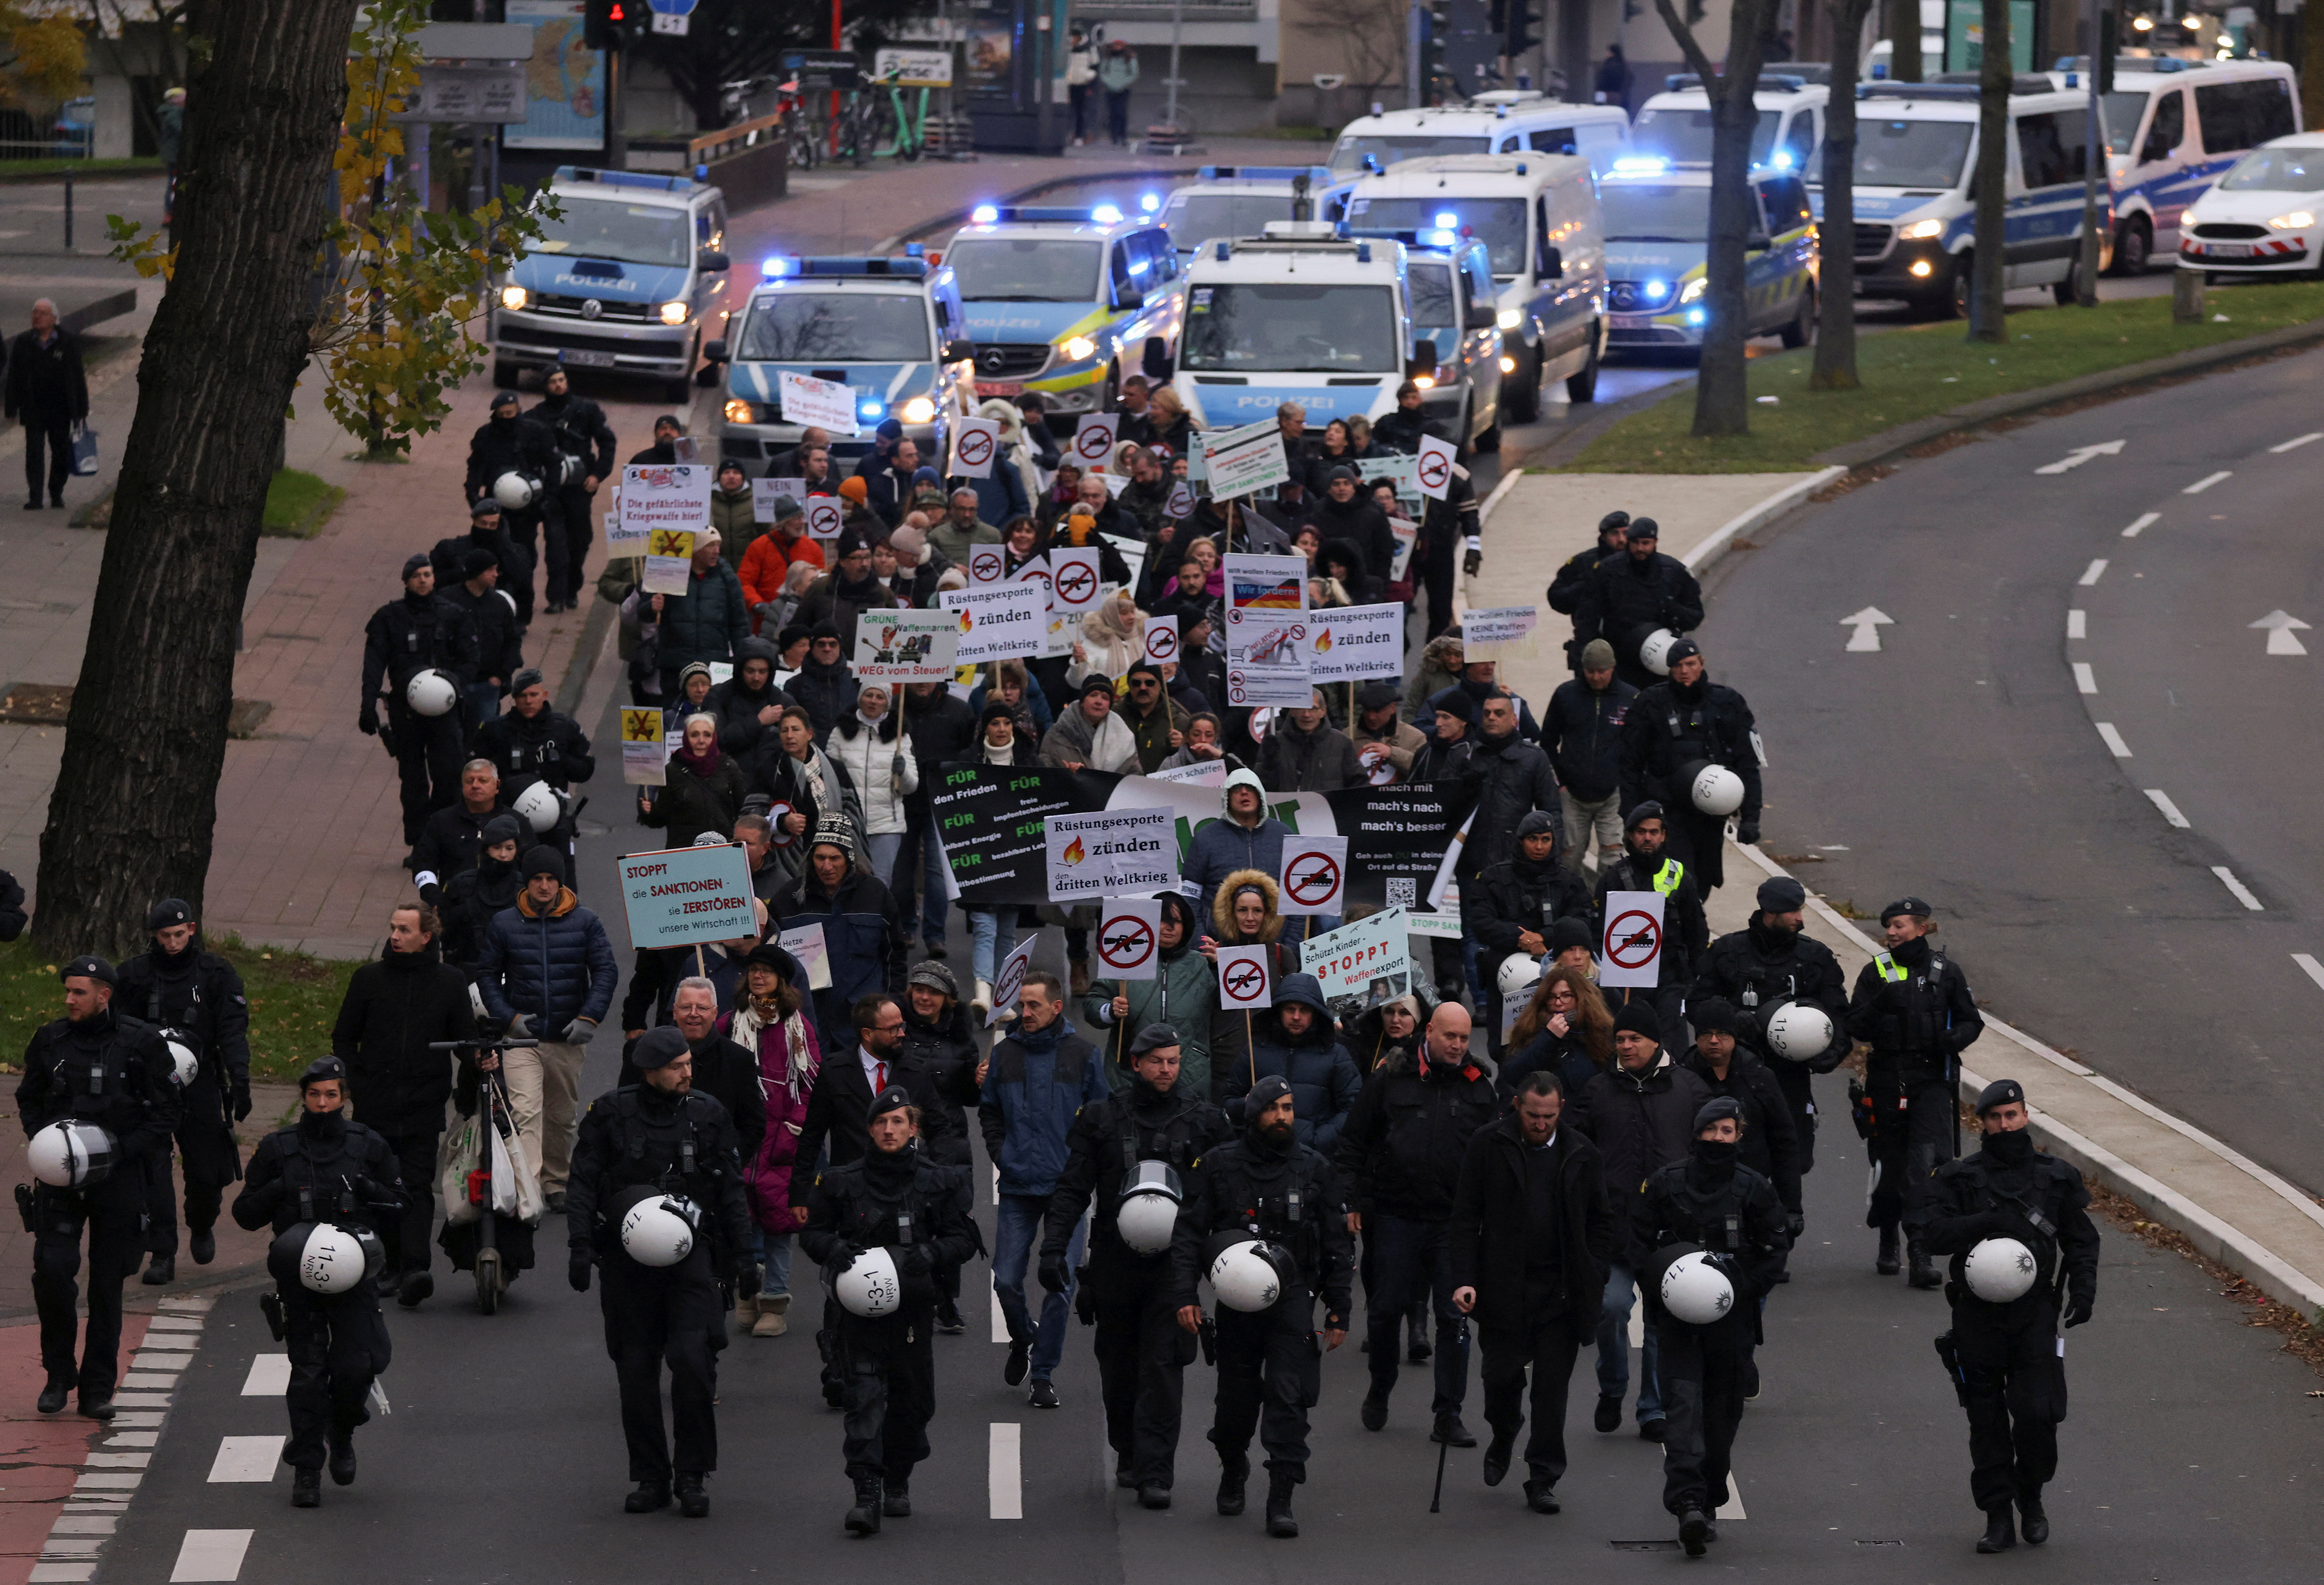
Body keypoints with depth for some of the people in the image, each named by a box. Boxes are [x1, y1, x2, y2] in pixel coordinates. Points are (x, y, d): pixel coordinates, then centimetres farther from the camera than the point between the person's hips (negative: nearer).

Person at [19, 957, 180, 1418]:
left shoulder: (141, 1043, -4)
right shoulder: (50, 1041, 3)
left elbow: (164, 1113, 0)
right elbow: (28, 1101, 15)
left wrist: (121, 1150, -12)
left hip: (118, 1177, -1)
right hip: (60, 1177, 1)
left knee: (108, 1284, 4)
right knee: (52, 1268, -13)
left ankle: (98, 1388, 14)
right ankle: (58, 1374, 5)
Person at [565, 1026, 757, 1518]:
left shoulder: (708, 1116, 6)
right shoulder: (611, 1114, 2)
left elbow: (731, 1191, 12)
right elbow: (583, 1183, 3)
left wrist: (743, 1255, 9)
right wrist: (581, 1247, -7)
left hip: (690, 1255, 0)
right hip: (627, 1260, 0)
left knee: (692, 1359, -15)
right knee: (636, 1371, 2)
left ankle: (691, 1475, -3)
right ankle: (651, 1477, 14)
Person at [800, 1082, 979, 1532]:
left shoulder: (938, 1182, 5)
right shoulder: (842, 1182, 4)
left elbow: (963, 1238, 5)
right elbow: (813, 1234, 10)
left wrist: (928, 1254, -14)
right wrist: (836, 1250, -12)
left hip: (914, 1305, 1)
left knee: (911, 1400, 9)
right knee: (864, 1397, -12)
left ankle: (898, 1483, 31)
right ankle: (866, 1495, -17)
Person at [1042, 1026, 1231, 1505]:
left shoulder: (1205, 1120, 6)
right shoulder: (1102, 1118, 5)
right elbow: (1072, 1189, 5)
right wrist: (1054, 1248, -4)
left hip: (1174, 1263, -1)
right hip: (1115, 1262, 1)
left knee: (1163, 1370, -9)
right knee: (1119, 1369, 10)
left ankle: (1155, 1474, -11)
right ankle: (1129, 1457, 28)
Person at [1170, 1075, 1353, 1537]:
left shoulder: (1314, 1167, 6)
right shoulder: (1220, 1165, 3)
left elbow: (1338, 1243, 11)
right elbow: (1189, 1233, 3)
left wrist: (1339, 1310, 8)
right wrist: (1185, 1295, -7)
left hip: (1293, 1298, 0)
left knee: (1288, 1397, -10)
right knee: (1236, 1398, 8)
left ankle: (1281, 1501, -10)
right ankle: (1233, 1471, 36)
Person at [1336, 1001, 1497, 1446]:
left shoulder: (1479, 1089, 8)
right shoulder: (1391, 1080, 3)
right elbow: (1353, 1143, 6)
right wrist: (1352, 1200, -2)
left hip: (1455, 1223, 1)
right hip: (1396, 1219, -1)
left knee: (1454, 1318, -1)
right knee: (1385, 1310, 5)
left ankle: (1448, 1415, 4)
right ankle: (1379, 1392, 29)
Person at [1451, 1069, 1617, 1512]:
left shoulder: (1582, 1155, 6)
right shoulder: (1487, 1148, 0)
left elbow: (1602, 1222, 11)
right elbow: (1465, 1218, 0)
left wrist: (1594, 1280, 2)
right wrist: (1465, 1279, -9)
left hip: (1561, 1292, 1)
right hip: (1503, 1288, -1)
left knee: (1552, 1388, 0)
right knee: (1502, 1376, 2)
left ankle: (1543, 1480, 7)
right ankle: (1503, 1440, 34)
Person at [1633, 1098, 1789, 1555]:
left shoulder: (1753, 1189, 1)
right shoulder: (1665, 1183, 1)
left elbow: (1775, 1250, 5)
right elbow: (1638, 1239, 7)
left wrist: (1743, 1287, -8)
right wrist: (1660, 1284, -6)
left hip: (1731, 1317, 1)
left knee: (1722, 1410, 7)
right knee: (1683, 1401, -13)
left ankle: (1707, 1502, 18)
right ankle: (1688, 1503, -22)